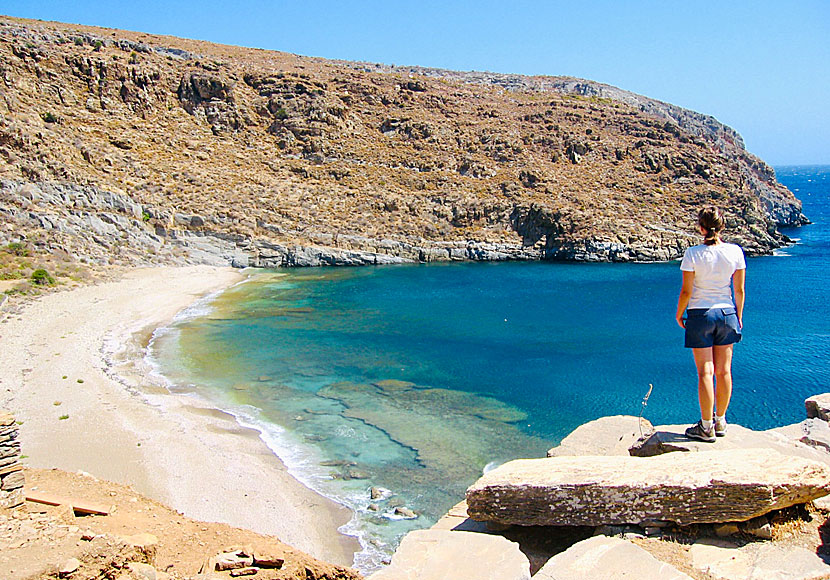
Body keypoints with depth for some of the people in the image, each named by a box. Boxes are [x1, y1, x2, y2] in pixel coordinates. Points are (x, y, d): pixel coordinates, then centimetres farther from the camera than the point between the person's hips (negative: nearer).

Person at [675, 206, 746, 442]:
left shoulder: (693, 254, -13)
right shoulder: (735, 252, -4)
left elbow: (686, 291, -10)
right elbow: (740, 290, 2)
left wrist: (679, 315, 5)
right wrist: (738, 316, 15)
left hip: (701, 314, -3)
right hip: (727, 313, 4)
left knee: (705, 372, 1)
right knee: (724, 371, 12)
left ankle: (707, 427, 7)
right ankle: (720, 422, 24)